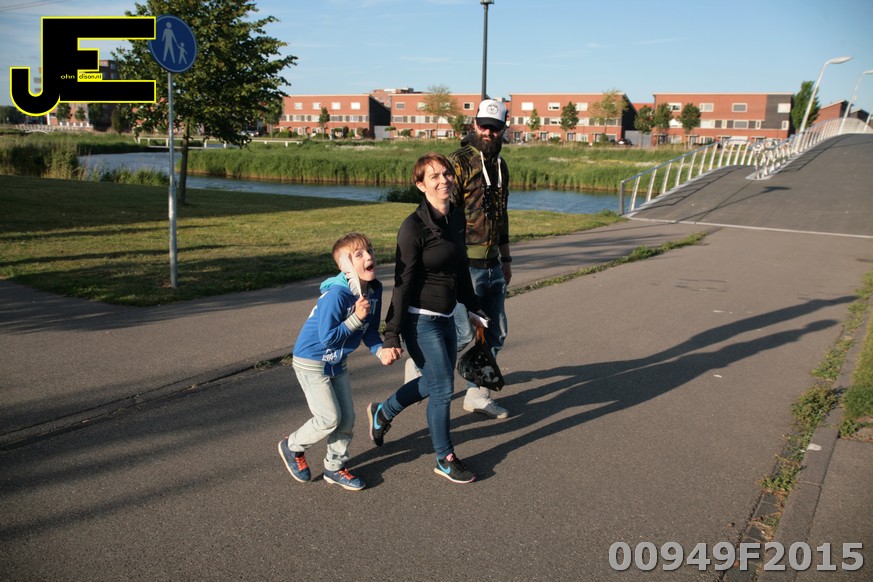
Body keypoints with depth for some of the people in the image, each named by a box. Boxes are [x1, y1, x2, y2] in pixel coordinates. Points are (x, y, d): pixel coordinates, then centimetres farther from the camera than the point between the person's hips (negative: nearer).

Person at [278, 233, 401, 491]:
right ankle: (292, 447, 23)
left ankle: (335, 467, 30)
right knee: (329, 418, -4)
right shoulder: (336, 294, -31)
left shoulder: (374, 290, -7)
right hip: (311, 361, -8)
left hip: (337, 362, 8)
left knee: (347, 417, 10)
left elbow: (370, 331, 1)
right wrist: (356, 317, -32)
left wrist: (381, 350, -16)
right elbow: (327, 337, -28)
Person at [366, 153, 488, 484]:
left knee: (434, 382, 20)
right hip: (420, 319, -8)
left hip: (446, 317, 8)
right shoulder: (414, 227, -18)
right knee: (443, 388, -1)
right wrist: (392, 335, -17)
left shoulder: (457, 218, 4)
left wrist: (473, 309, 21)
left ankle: (382, 412, 44)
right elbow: (403, 283, -18)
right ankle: (445, 460, 20)